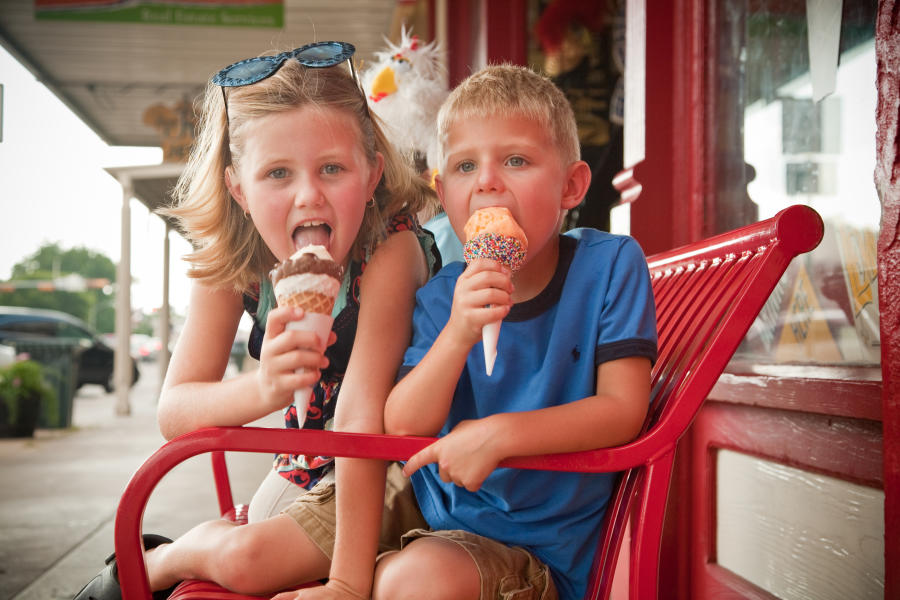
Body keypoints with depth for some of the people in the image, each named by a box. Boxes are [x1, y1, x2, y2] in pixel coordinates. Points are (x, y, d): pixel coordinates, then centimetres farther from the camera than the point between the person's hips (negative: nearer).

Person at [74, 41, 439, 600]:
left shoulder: (390, 247, -27)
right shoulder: (231, 259, -13)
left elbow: (362, 418, -31)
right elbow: (174, 411, -18)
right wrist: (264, 389, -39)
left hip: (391, 478, -5)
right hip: (305, 469, 5)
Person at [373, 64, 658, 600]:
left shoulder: (609, 264, -7)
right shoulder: (440, 297, 0)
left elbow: (623, 408, -13)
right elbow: (403, 430, -11)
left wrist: (498, 434, -24)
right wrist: (457, 335, -27)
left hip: (542, 546, -3)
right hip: (433, 525, 4)